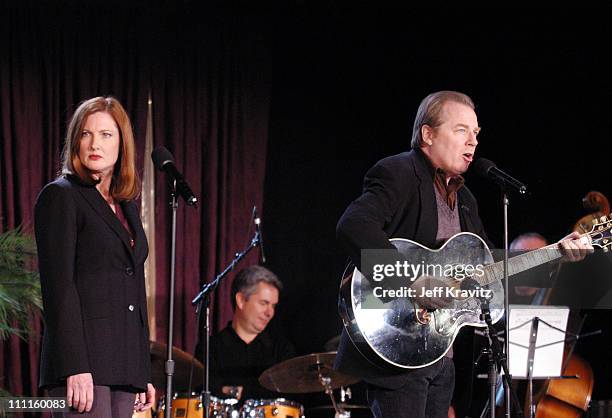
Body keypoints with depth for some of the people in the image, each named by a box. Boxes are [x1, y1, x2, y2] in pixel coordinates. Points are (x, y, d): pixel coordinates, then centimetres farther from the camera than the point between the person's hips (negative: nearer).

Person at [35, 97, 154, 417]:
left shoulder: (126, 205, 20)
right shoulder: (60, 196, -2)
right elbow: (57, 285, -10)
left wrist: (143, 373, 17)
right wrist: (74, 366, -19)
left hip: (123, 365, 7)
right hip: (83, 358, -7)